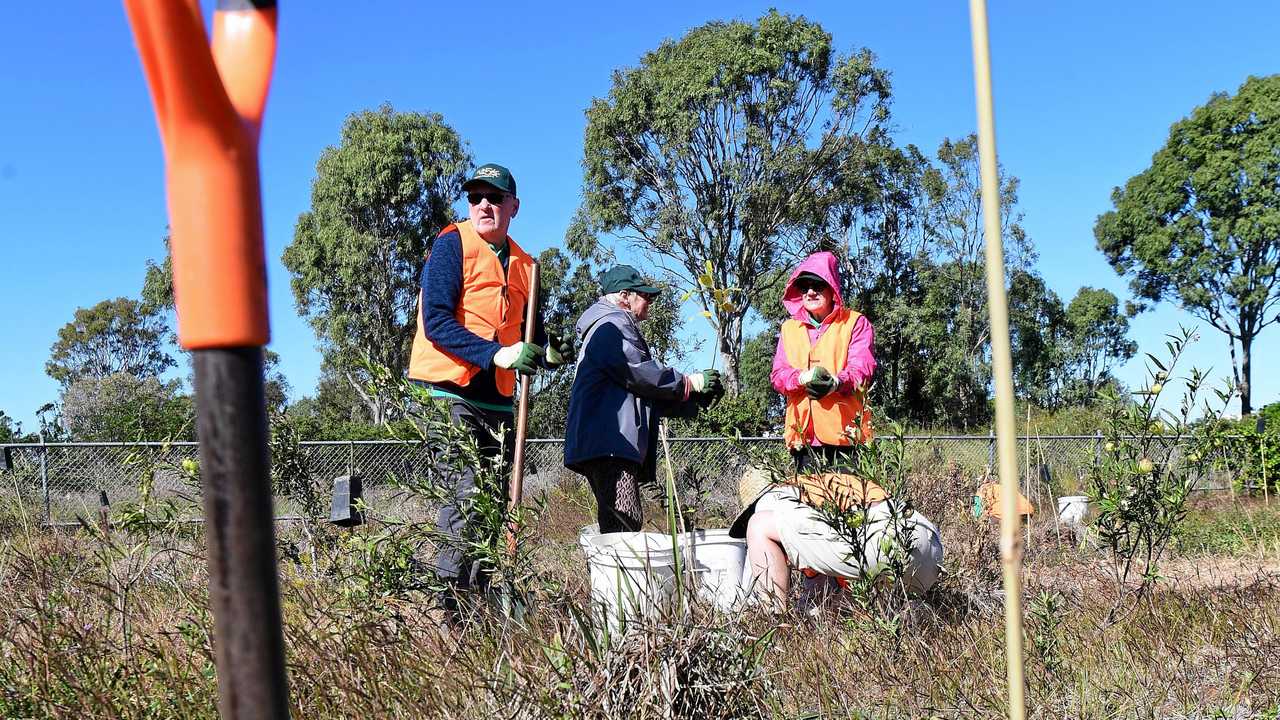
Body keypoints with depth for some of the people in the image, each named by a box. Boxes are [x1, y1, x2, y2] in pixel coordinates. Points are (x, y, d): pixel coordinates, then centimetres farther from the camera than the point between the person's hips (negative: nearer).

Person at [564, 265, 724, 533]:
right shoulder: (613, 323, -2)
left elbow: (648, 398, 30)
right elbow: (641, 373, -12)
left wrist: (694, 400, 21)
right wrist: (690, 383, 1)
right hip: (610, 443, -11)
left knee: (615, 530, 5)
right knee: (625, 525, -19)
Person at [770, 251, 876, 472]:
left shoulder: (855, 323, 9)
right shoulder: (789, 327, 19)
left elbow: (861, 368, -4)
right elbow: (778, 375, 10)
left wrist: (836, 383, -26)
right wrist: (803, 378, -13)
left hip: (843, 429, -3)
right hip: (803, 430, 3)